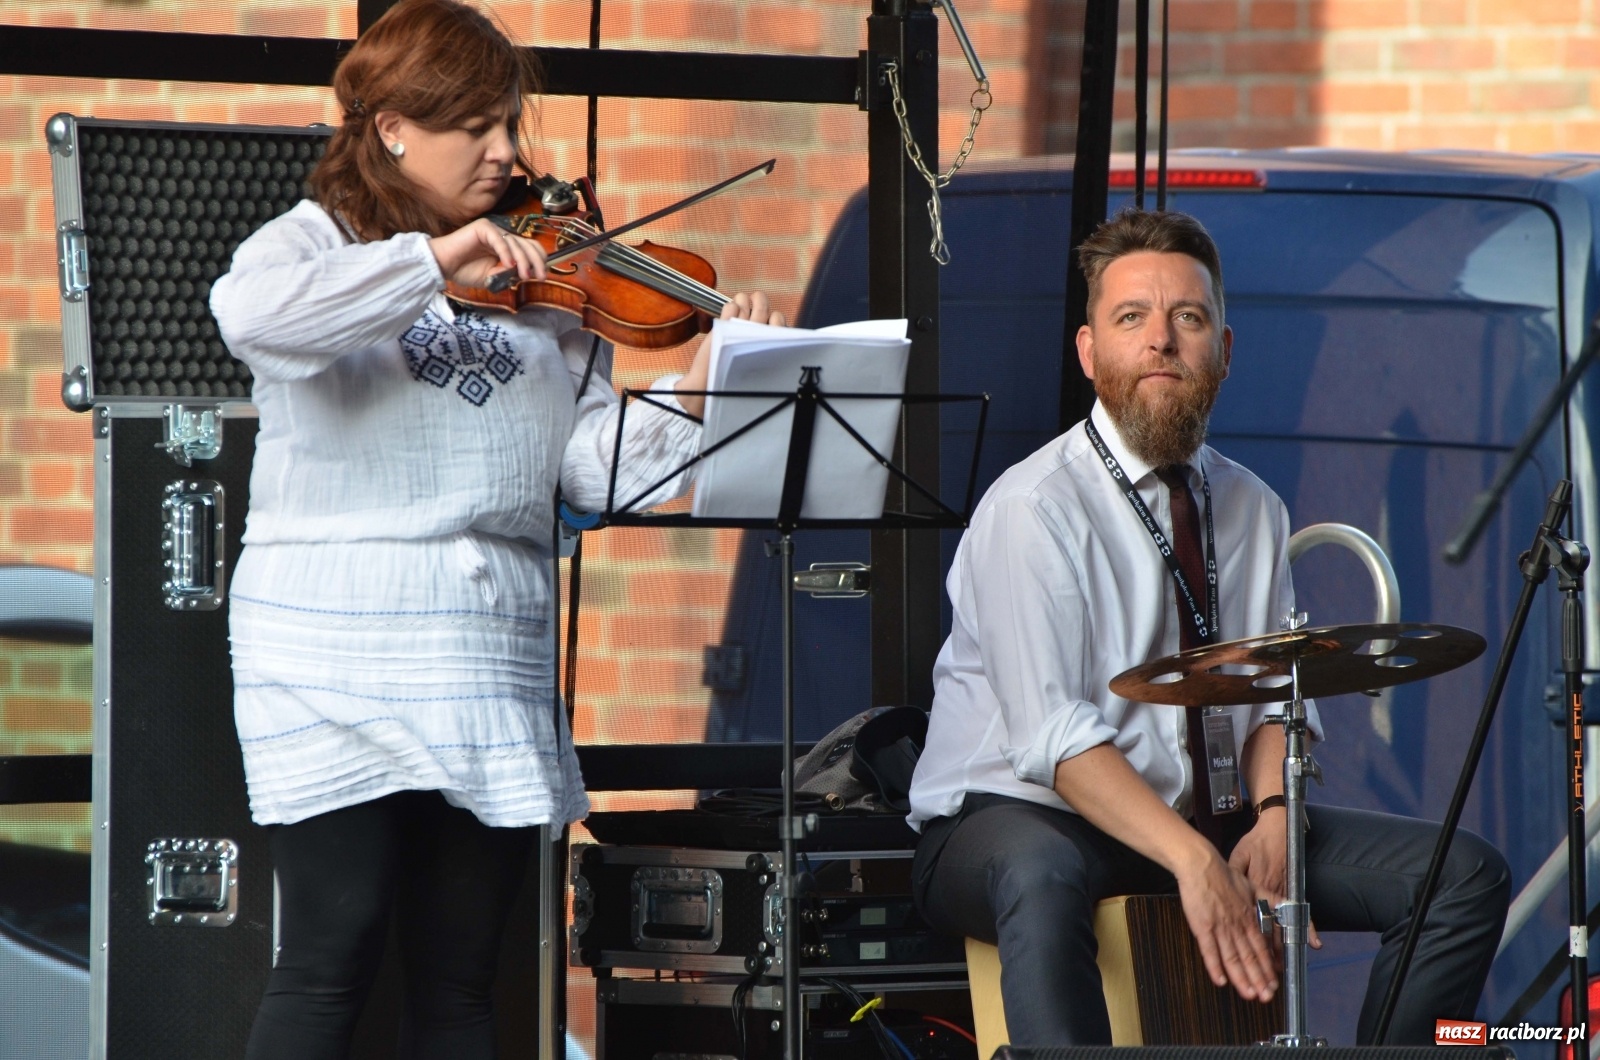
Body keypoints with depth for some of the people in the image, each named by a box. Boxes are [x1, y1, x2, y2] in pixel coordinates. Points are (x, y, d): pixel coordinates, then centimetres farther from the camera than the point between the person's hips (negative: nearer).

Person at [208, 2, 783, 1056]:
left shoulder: (545, 283, 14)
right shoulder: (319, 245, 2)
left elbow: (599, 464, 5)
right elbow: (251, 314, -23)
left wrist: (709, 377, -10)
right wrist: (433, 263, -25)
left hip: (497, 654, 5)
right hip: (339, 646, -5)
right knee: (333, 957, -10)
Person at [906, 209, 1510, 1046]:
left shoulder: (1251, 510, 9)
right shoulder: (1032, 510, -14)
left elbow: (1276, 696, 8)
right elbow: (1053, 739, -23)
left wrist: (1273, 817, -15)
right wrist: (1193, 860, -34)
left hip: (1207, 816, 7)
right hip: (1023, 816, -7)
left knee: (1464, 875, -5)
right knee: (1041, 878, -43)